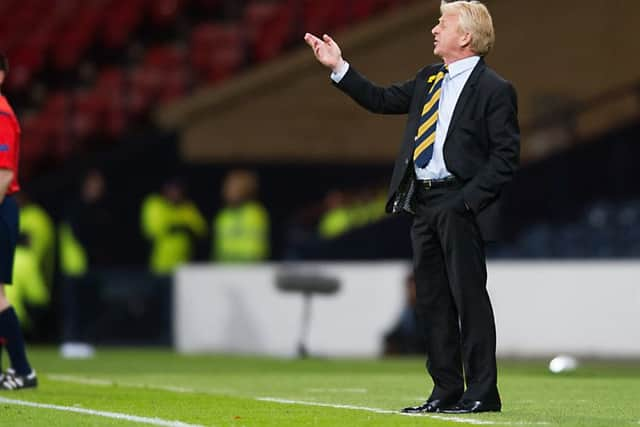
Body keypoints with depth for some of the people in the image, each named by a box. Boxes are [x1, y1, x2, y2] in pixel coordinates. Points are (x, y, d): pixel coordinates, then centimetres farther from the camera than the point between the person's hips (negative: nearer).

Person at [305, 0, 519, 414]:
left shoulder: (494, 90, -7)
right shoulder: (428, 80, 15)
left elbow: (506, 156, -10)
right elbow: (381, 100, 22)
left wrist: (468, 198, -17)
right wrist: (339, 67, 16)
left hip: (458, 205, -8)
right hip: (423, 202, 8)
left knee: (469, 295, -6)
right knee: (432, 300, 10)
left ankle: (482, 393, -1)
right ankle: (446, 391, 16)